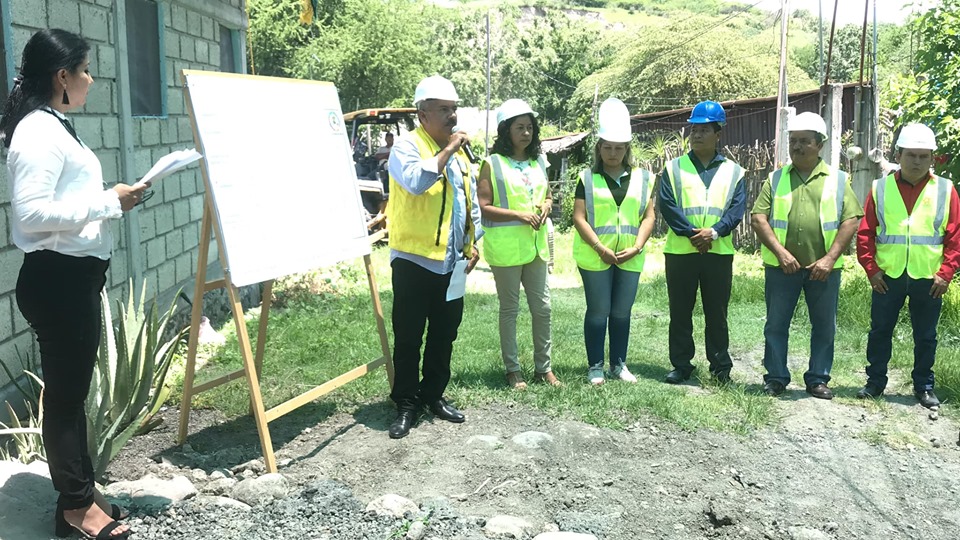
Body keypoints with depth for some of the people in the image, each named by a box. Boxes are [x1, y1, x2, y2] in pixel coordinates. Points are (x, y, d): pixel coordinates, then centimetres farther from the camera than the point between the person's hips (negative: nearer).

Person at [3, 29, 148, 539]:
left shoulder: (54, 127, 15)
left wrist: (111, 200, 11)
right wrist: (108, 202, -21)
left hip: (74, 276, 10)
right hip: (56, 279, -10)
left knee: (73, 387, 16)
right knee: (65, 391, 1)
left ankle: (79, 494, 27)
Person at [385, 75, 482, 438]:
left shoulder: (459, 150, 13)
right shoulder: (407, 146, -10)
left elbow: (471, 199, 19)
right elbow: (415, 181, -32)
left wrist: (473, 245, 16)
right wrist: (446, 150, -25)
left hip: (452, 262, 7)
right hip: (414, 261, -6)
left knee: (444, 335, 14)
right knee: (408, 337, 2)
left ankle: (434, 395, 28)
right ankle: (406, 404, 14)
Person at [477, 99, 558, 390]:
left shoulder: (539, 161, 11)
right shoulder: (492, 164, -6)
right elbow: (484, 208, -11)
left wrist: (546, 206, -1)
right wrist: (520, 215, -20)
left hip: (536, 244, 5)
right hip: (505, 247, -5)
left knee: (542, 307, 9)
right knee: (509, 309, 6)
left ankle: (543, 367, 21)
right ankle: (513, 369, 17)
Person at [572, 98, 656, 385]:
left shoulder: (642, 178, 8)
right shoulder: (588, 178, 1)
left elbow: (648, 216, 6)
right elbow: (579, 218, -5)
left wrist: (637, 247, -9)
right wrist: (601, 249, -15)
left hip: (630, 258, 3)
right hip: (595, 257, -2)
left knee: (622, 312, 10)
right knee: (598, 311, 3)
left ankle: (618, 364, 23)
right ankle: (595, 366, 13)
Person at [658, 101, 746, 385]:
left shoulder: (733, 171, 9)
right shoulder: (674, 167, 6)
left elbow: (737, 208, 0)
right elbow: (667, 205, -5)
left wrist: (714, 232, -17)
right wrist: (691, 232, -16)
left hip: (719, 252, 0)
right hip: (680, 251, 0)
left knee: (717, 313, 7)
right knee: (680, 312, 6)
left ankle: (720, 366, 16)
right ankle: (681, 364, 15)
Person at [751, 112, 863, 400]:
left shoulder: (837, 180, 5)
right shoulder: (776, 179, 7)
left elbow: (851, 220, -1)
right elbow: (759, 217, -1)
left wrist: (830, 258, -10)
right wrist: (780, 252, -13)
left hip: (823, 267, 0)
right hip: (781, 266, 0)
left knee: (824, 326, 8)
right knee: (776, 325, 6)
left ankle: (818, 379, 21)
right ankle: (776, 378, 18)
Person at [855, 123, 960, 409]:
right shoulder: (880, 189, 1)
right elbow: (865, 233, 1)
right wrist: (871, 269, -5)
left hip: (928, 279, 0)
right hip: (888, 277, 0)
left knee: (925, 337, 10)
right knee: (880, 331, 8)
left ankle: (924, 386, 23)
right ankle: (875, 382, 21)